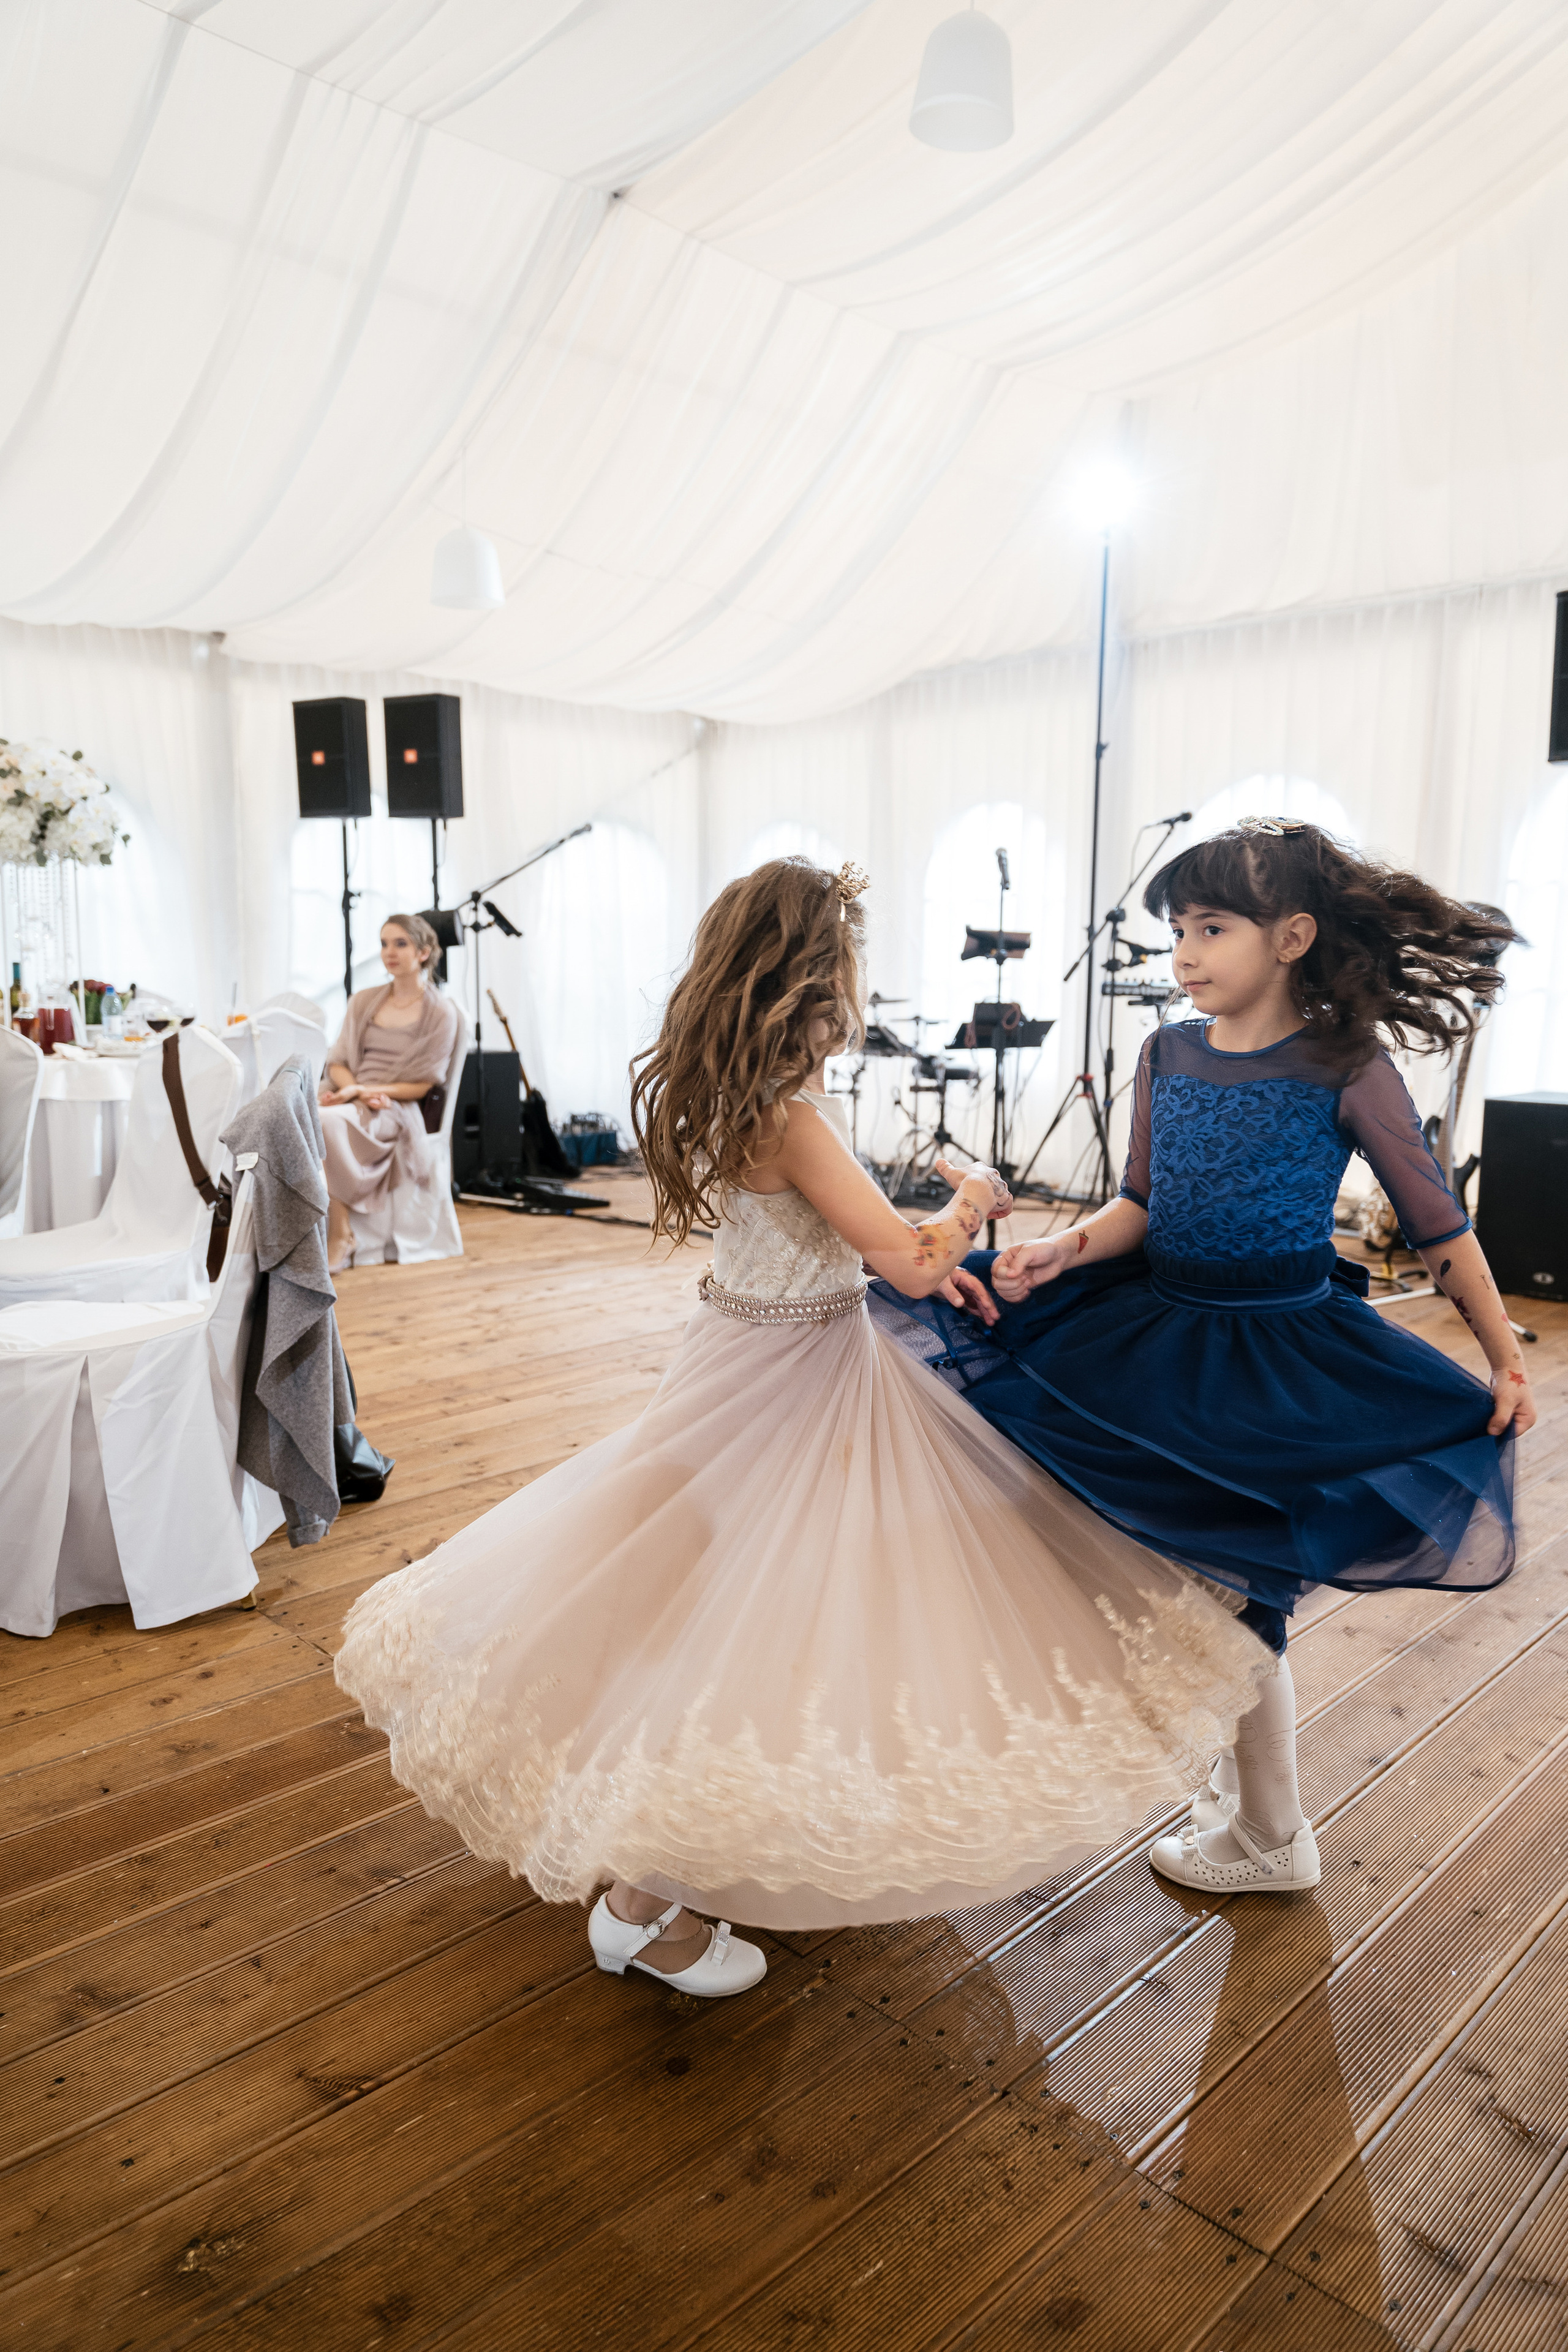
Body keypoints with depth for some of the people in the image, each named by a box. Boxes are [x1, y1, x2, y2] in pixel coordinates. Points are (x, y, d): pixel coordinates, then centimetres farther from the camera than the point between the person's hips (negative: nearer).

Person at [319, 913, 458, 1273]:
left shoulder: (440, 1013, 3)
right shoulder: (363, 1002, 19)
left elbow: (421, 1085, -3)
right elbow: (337, 1062, 14)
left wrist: (364, 1090, -15)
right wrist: (355, 1089, -9)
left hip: (395, 1110, -5)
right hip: (347, 1099, 5)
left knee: (324, 1120, -35)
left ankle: (340, 1236, -27)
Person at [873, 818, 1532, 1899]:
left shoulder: (1347, 1067, -12)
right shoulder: (1167, 1053, 1)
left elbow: (1439, 1223, -5)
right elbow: (1142, 1207, 4)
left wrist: (1507, 1361, -2)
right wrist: (1061, 1252, -14)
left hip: (1279, 1357, -5)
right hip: (1165, 1331, 5)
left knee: (1242, 1595, 5)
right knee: (1203, 1578, 16)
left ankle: (1269, 1840, 30)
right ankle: (1247, 1769, 44)